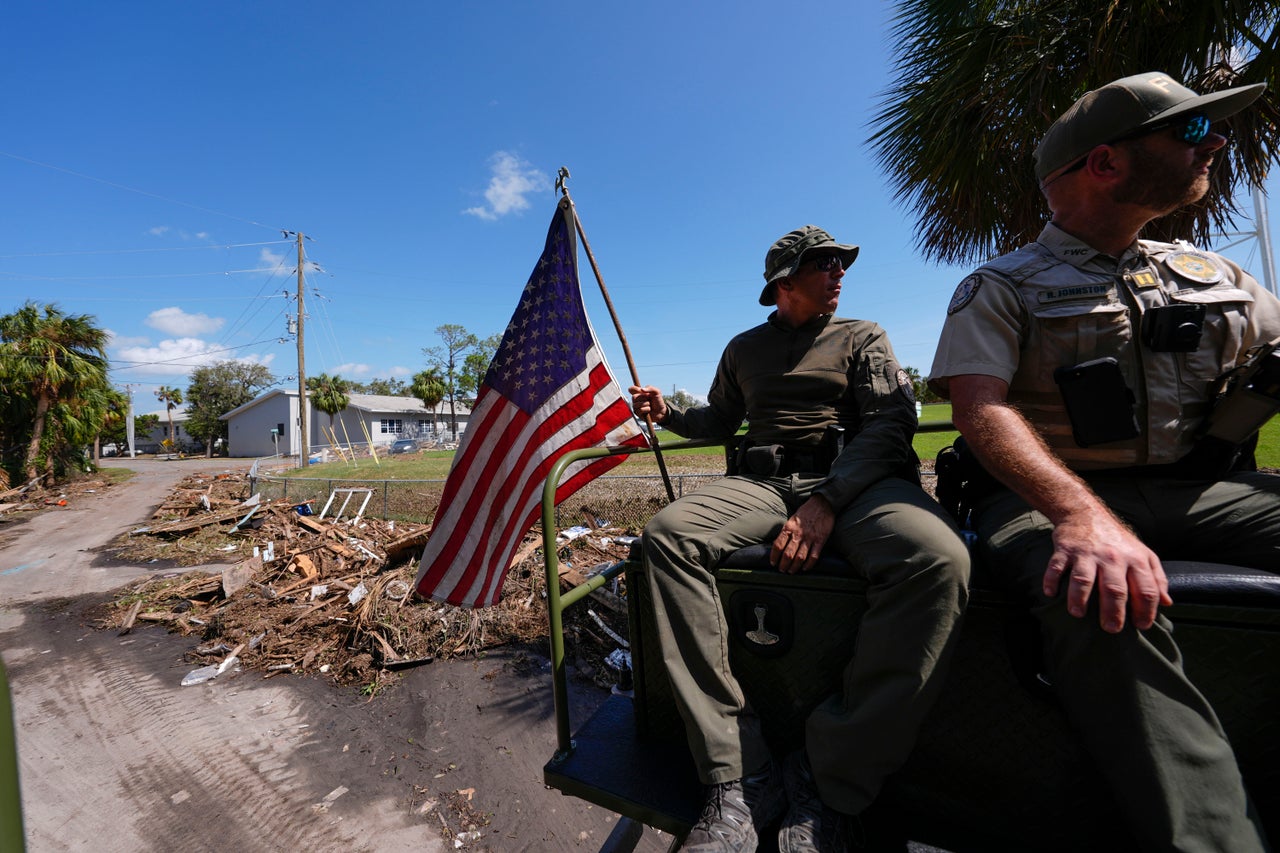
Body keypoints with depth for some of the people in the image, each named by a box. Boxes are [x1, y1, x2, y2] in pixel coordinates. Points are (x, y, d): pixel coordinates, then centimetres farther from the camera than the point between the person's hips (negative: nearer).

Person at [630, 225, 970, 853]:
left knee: (937, 556, -35)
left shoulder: (862, 338, 16)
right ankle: (739, 775, -22)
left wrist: (826, 503, -17)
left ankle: (832, 784, -18)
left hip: (854, 478, -1)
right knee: (667, 532, -28)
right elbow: (719, 421, 32)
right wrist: (668, 414, 9)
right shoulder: (744, 348, 23)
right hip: (763, 480, 2)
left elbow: (890, 423, 0)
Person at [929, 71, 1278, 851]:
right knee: (1101, 600, -36)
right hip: (1054, 494, -5)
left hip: (1204, 488, 6)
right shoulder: (1001, 288, 1)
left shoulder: (1215, 276, 21)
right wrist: (1081, 514, -31)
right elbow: (980, 408, -15)